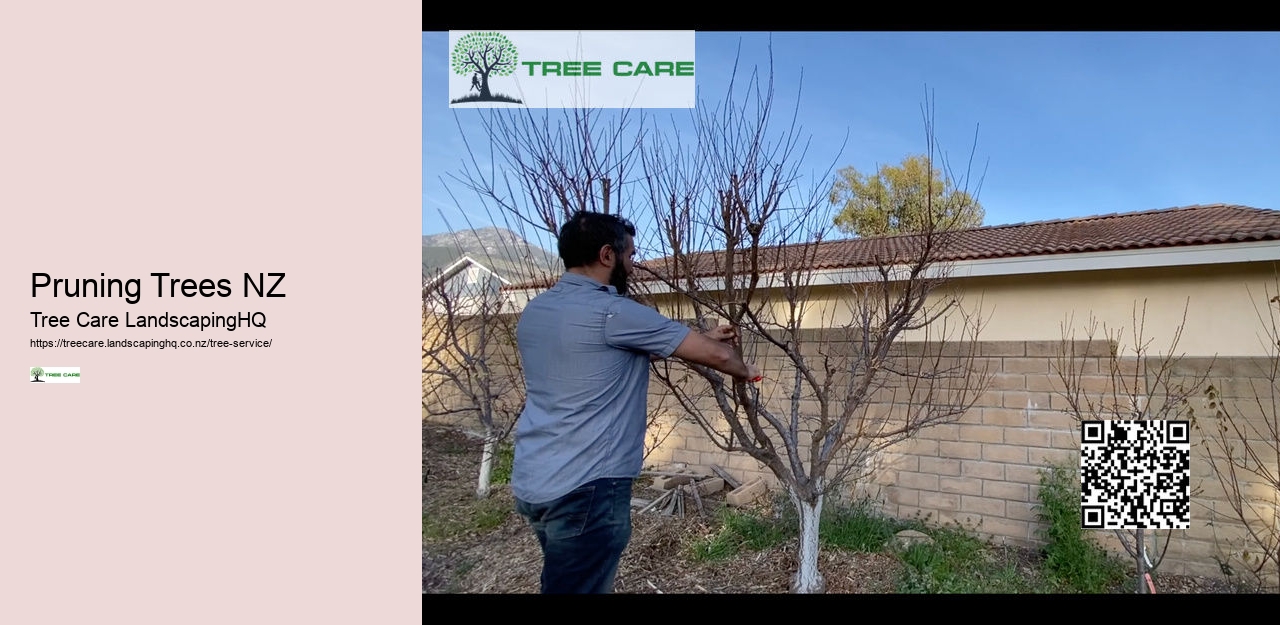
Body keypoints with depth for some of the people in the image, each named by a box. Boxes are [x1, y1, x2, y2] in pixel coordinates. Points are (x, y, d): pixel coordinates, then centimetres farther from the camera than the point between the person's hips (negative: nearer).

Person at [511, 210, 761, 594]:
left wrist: (701, 339, 23)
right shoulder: (612, 312, -17)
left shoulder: (534, 311, 9)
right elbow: (715, 355, -10)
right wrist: (745, 371, 12)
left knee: (566, 580, 23)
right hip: (586, 487, -9)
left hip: (532, 482, 9)